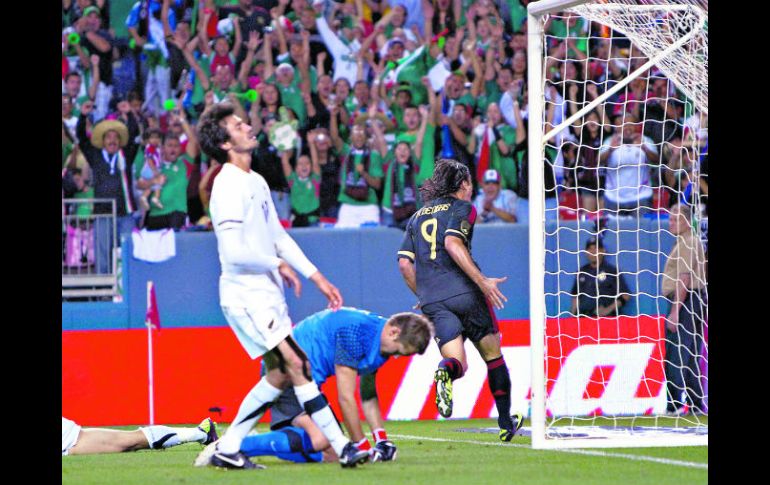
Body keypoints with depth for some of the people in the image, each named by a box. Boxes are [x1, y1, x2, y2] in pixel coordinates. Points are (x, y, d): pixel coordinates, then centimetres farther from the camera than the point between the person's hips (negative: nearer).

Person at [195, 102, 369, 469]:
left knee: (280, 375, 11)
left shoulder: (256, 182, 15)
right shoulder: (229, 187, -15)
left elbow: (278, 236, 20)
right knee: (296, 364, -13)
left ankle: (227, 449, 16)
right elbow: (234, 251, -22)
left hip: (267, 294, 10)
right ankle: (342, 447, -14)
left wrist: (317, 277, 14)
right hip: (246, 294, -10)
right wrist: (279, 264, -8)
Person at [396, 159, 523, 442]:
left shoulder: (417, 217, 22)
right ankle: (506, 424, 15)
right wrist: (483, 281, -16)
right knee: (493, 356, 12)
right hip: (464, 292, -4)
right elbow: (453, 244, -13)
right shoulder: (462, 208, 4)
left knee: (457, 362, -3)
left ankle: (446, 371, -41)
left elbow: (405, 263, 14)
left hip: (432, 301, 4)